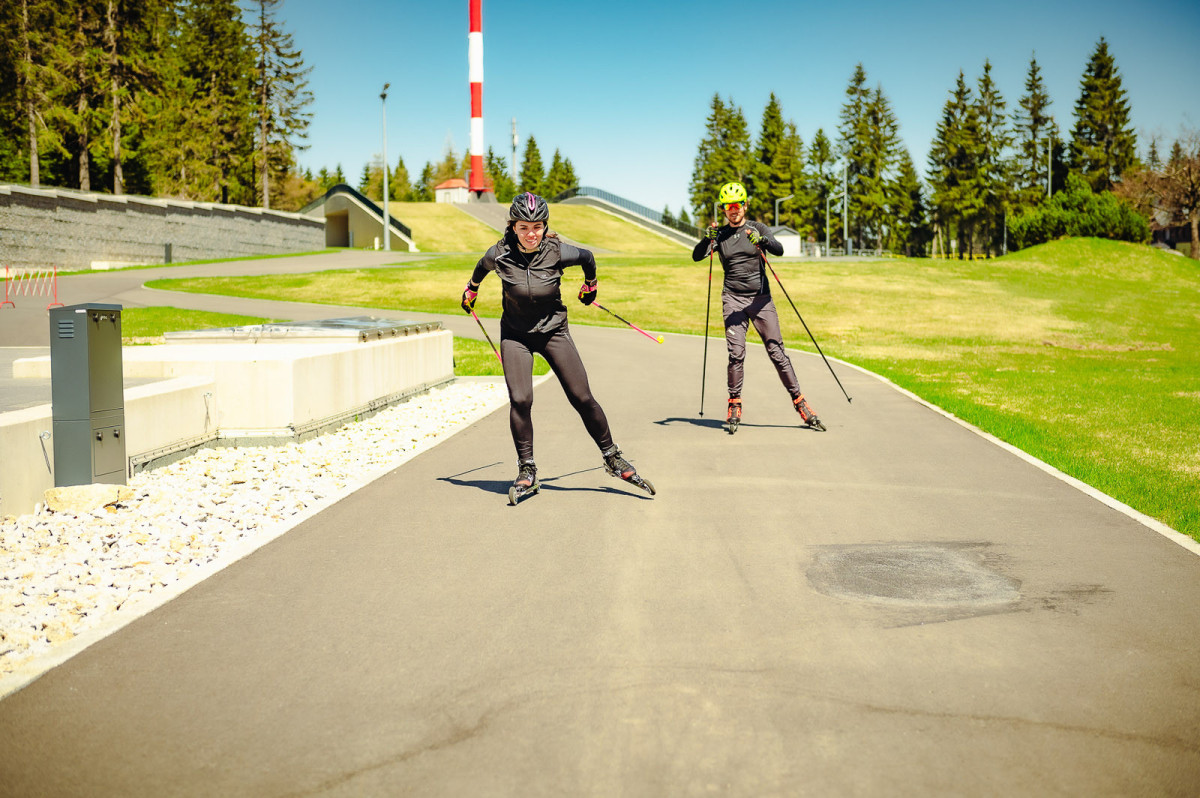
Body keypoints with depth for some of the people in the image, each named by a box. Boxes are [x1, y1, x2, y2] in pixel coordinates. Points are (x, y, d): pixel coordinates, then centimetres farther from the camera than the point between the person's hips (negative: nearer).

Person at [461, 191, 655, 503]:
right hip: (515, 334, 0)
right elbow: (481, 267, 9)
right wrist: (471, 291, 27)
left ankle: (612, 458, 15)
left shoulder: (557, 252, -18)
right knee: (520, 399, -15)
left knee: (582, 398, -4)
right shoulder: (500, 254, -16)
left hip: (553, 331, 0)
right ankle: (527, 471, 1)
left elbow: (587, 258, 4)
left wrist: (590, 286, 22)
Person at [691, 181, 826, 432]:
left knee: (777, 351, -2)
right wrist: (706, 240, -24)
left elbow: (779, 250, -12)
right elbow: (697, 256, -5)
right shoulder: (720, 234, 8)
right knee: (736, 353, -9)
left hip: (760, 298, 0)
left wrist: (761, 240, -32)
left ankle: (799, 400, 6)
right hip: (733, 298, 1)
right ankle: (734, 404, 3)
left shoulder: (758, 228, 4)